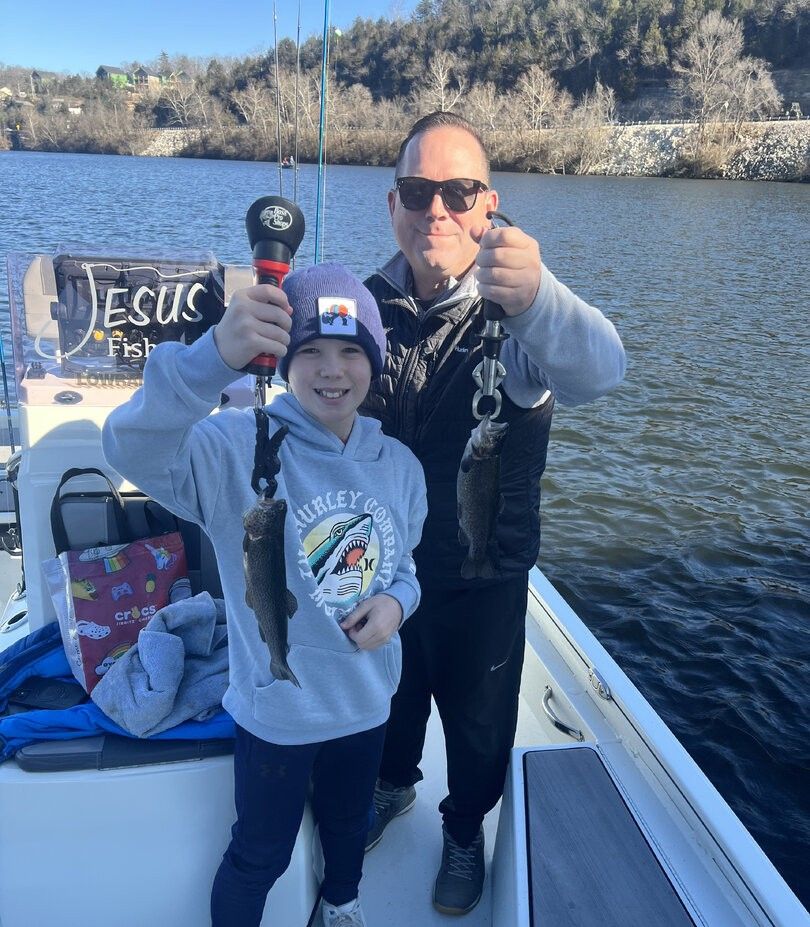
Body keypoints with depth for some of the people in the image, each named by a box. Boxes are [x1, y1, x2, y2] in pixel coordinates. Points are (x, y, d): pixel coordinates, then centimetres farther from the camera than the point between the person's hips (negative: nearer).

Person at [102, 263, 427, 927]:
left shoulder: (399, 464, -7)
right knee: (261, 855, 18)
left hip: (367, 698, 5)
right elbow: (134, 450, -45)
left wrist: (397, 602, -16)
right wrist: (214, 358, -61)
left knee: (349, 821, 32)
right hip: (278, 705, -5)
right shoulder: (240, 448, -25)